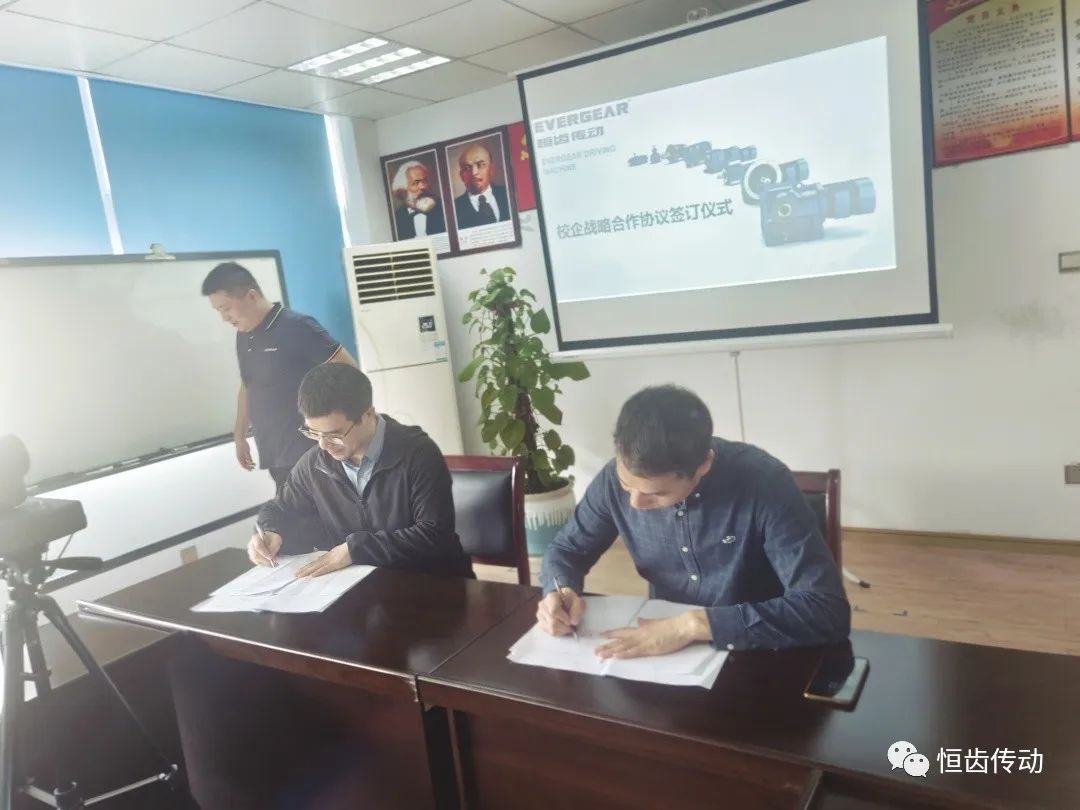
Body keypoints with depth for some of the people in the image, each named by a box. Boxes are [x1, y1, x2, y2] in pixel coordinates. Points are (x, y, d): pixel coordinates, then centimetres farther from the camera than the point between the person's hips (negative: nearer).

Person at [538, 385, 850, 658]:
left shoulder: (764, 482, -23)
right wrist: (559, 591, -17)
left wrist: (696, 624, -32)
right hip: (664, 654, 2)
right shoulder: (617, 477, -12)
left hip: (755, 657, -1)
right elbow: (567, 549, 3)